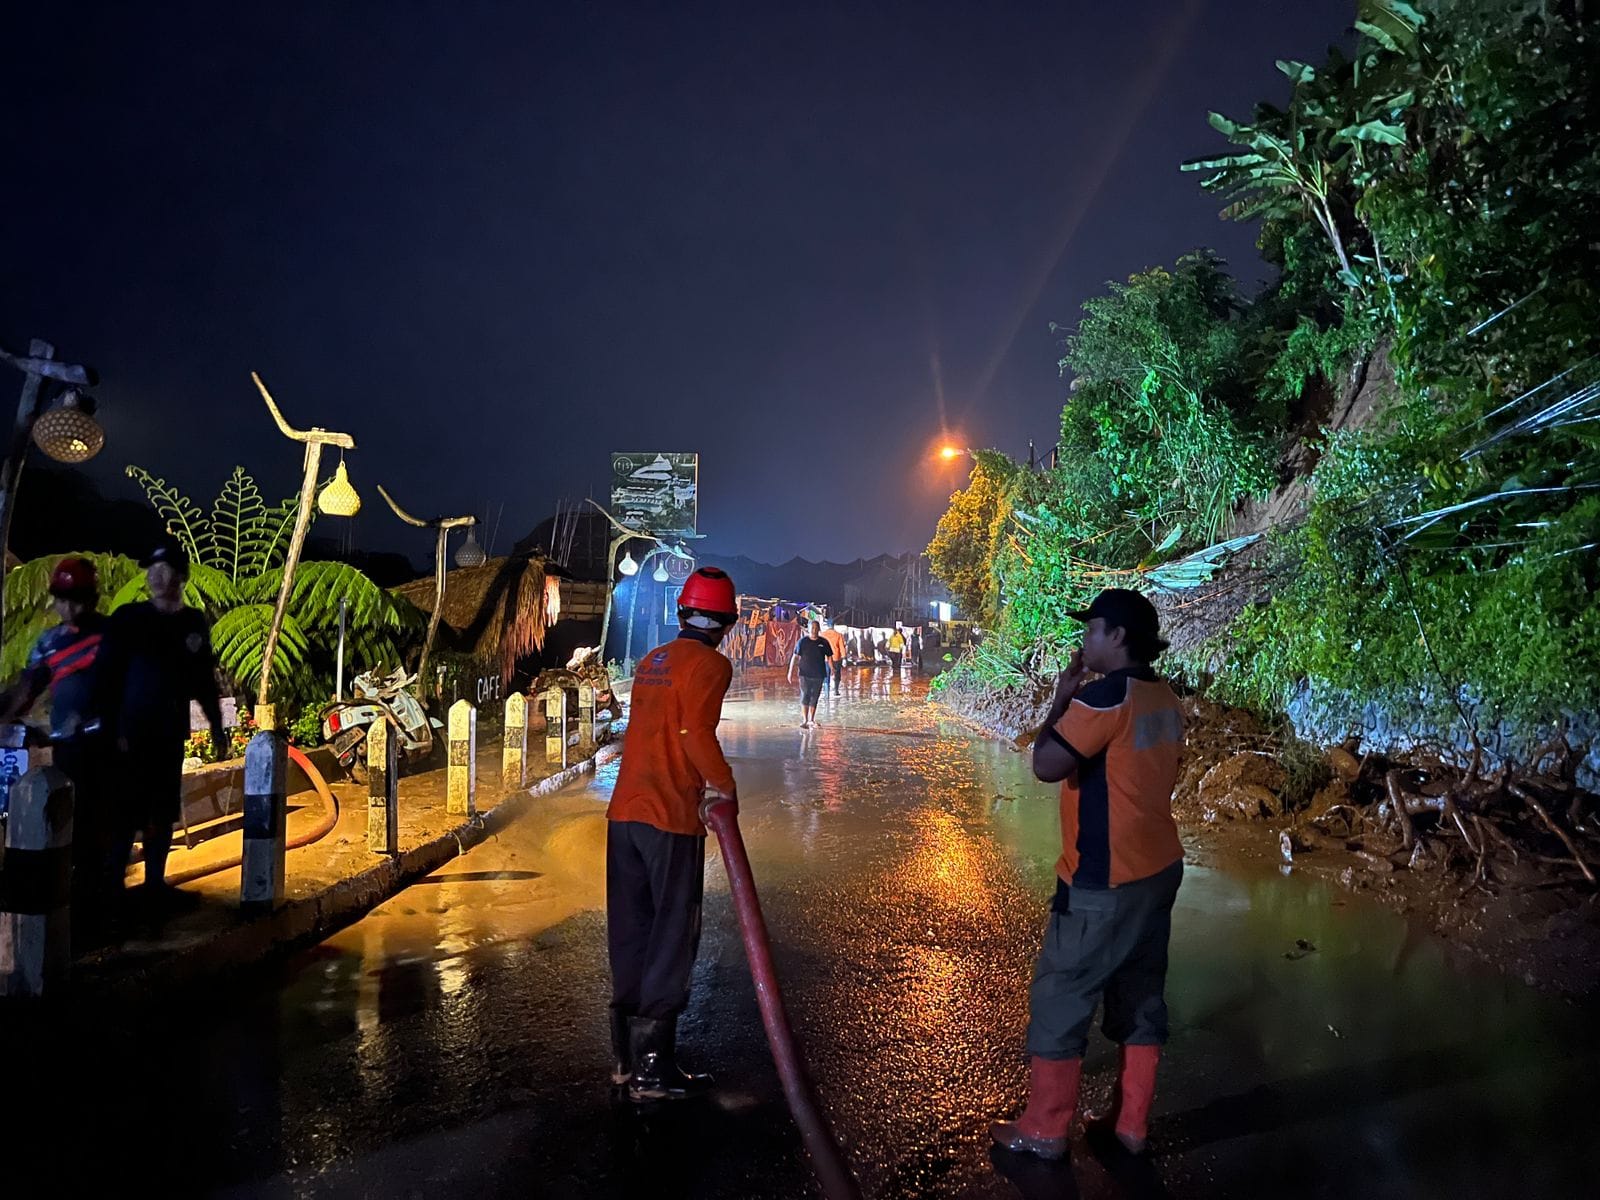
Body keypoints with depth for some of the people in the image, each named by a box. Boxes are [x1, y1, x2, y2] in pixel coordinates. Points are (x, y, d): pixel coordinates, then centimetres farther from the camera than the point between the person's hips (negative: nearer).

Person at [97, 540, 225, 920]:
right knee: (127, 814, -3)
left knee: (163, 815, 10)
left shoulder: (195, 623, 6)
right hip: (131, 733, -4)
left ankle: (155, 885, 21)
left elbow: (205, 680, 13)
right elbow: (108, 677, -8)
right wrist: (113, 729, -14)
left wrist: (216, 727, 13)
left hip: (171, 735, 4)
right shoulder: (128, 618, -6)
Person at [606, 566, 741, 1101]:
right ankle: (653, 1067, 4)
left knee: (630, 932, 14)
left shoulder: (651, 661, 15)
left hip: (624, 812, 8)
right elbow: (696, 734, -21)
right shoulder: (709, 664, -8)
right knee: (672, 937, 1)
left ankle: (626, 1055, 24)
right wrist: (724, 785, -9)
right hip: (672, 817, -7)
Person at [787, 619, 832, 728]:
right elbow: (795, 657, -1)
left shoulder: (823, 643, 3)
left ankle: (811, 720, 19)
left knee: (814, 698, 8)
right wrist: (790, 672, -6)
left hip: (819, 675, 2)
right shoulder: (803, 641, -2)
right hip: (805, 674, -2)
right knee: (805, 697, -9)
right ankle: (805, 720, -8)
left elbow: (829, 657, 8)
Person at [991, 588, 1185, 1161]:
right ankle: (1131, 1124, 28)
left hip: (1104, 882, -9)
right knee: (1142, 996, 16)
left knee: (1060, 1000, 4)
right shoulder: (1164, 699, 7)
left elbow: (1046, 765, -18)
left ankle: (1043, 1130, 15)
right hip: (1158, 870, 9)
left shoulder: (1105, 695, -20)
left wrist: (1062, 698, -9)